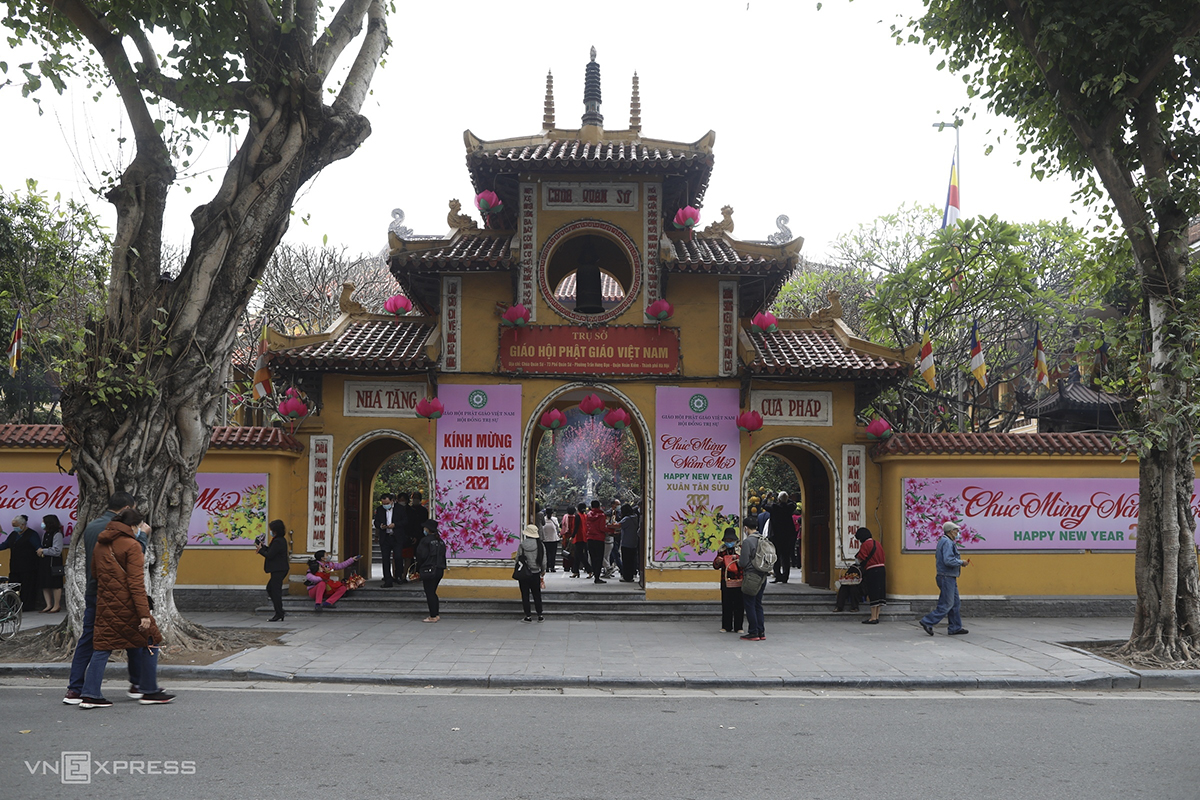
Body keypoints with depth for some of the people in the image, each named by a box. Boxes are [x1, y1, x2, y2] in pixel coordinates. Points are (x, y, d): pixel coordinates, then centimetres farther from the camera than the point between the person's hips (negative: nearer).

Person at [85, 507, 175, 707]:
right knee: (149, 642, 7)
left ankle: (90, 695, 4)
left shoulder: (100, 544, 11)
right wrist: (144, 614, -18)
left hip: (105, 604, 7)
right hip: (127, 605, -7)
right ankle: (149, 692, 11)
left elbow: (95, 574, 20)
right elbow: (136, 583, -17)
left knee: (102, 647, 10)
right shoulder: (132, 545, -12)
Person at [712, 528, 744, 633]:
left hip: (738, 582, -2)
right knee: (726, 605, 4)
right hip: (726, 581, 2)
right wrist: (717, 562, -7)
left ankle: (738, 627, 8)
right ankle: (726, 627, 12)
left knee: (739, 605, 0)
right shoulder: (722, 550, 10)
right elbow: (715, 566, 15)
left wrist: (738, 559, -22)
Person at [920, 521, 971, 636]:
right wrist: (961, 562, -12)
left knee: (955, 604, 12)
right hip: (946, 577, -11)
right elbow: (948, 561, -27)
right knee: (946, 604, -7)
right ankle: (927, 622, -4)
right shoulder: (947, 543, -17)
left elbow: (938, 557, 22)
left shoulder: (943, 541, 16)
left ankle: (955, 628, 15)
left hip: (950, 578, 11)